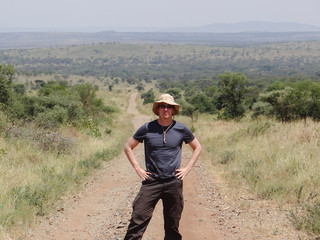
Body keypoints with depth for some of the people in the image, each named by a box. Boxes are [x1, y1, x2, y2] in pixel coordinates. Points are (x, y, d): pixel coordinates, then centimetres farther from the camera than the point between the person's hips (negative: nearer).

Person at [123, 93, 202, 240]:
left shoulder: (181, 129, 3)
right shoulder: (147, 128, 0)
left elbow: (197, 147, 17)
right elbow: (128, 147, 10)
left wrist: (187, 168, 7)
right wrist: (138, 169, 2)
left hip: (174, 183, 1)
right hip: (151, 182, -1)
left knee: (173, 225, 9)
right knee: (138, 220, -8)